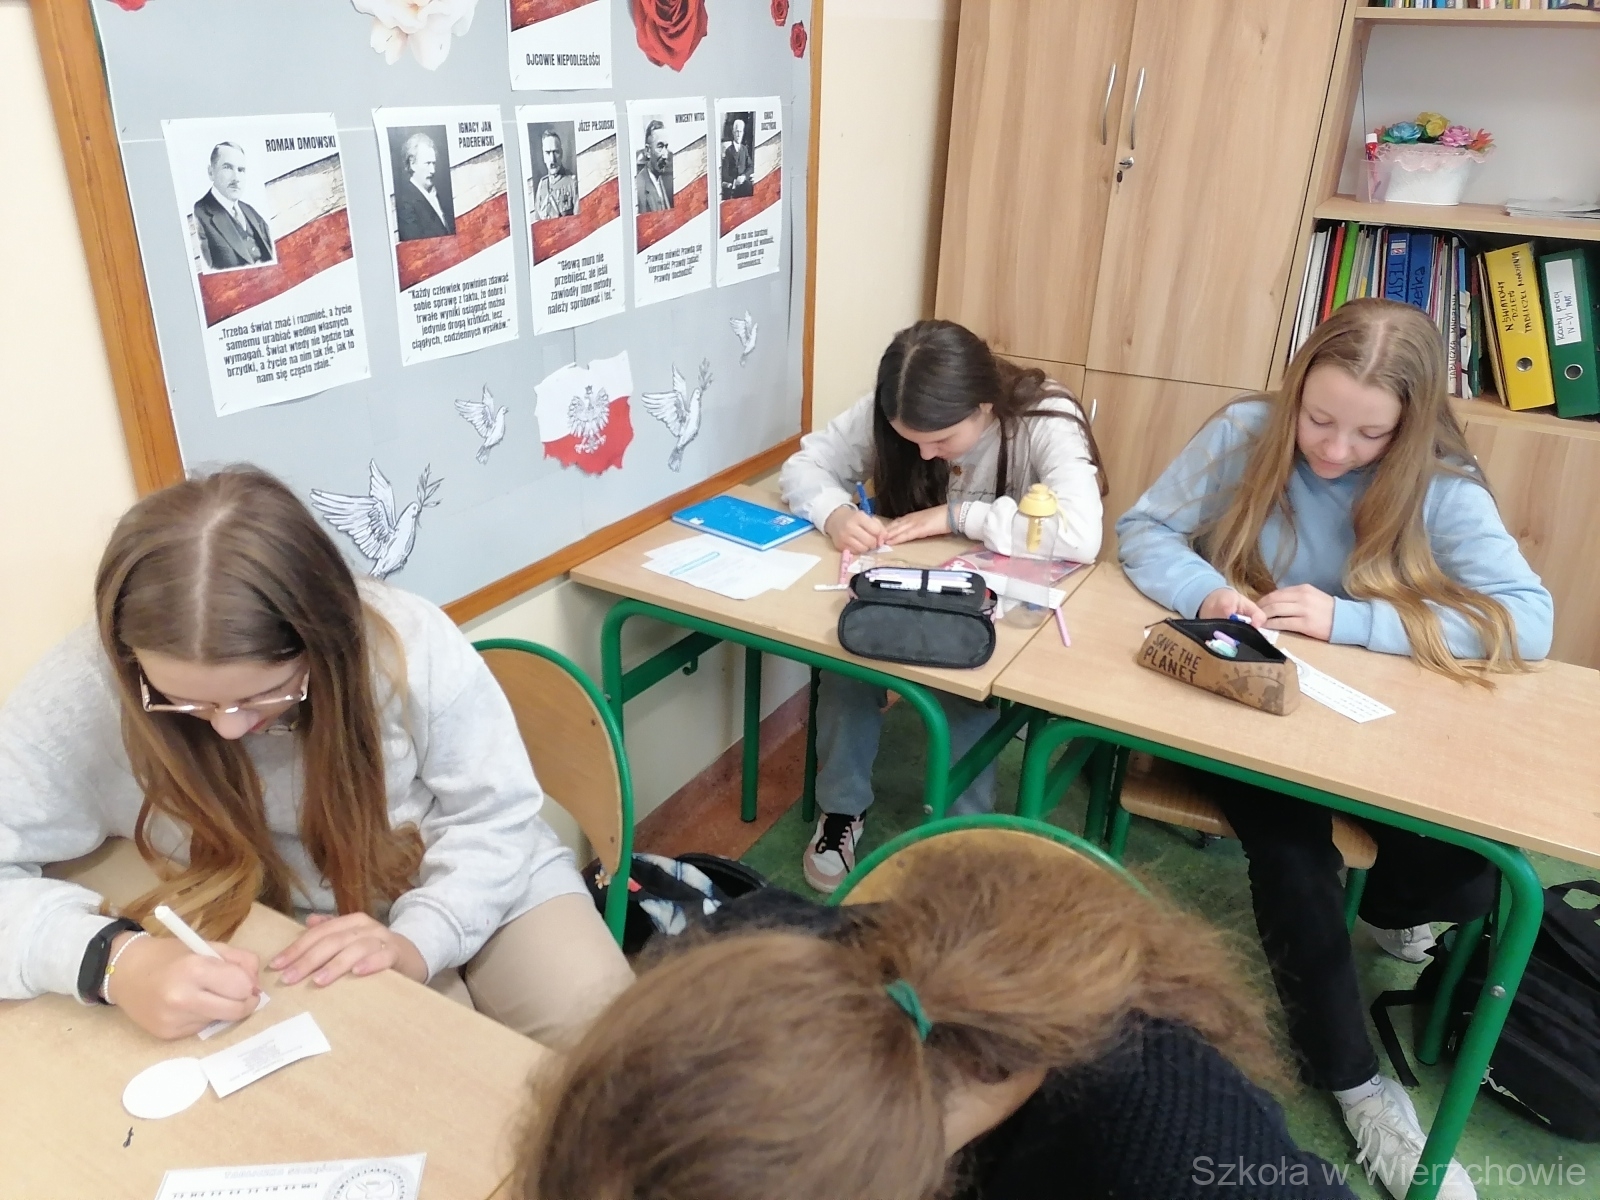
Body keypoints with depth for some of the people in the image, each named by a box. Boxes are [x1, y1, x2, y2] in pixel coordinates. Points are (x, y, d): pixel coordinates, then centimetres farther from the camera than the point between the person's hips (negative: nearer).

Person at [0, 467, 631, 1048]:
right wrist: (108, 956, -39)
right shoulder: (85, 689, -24)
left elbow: (495, 817, -14)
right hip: (310, 941, 0)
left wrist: (418, 939, -29)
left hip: (482, 877, 1)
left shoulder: (410, 644, -25)